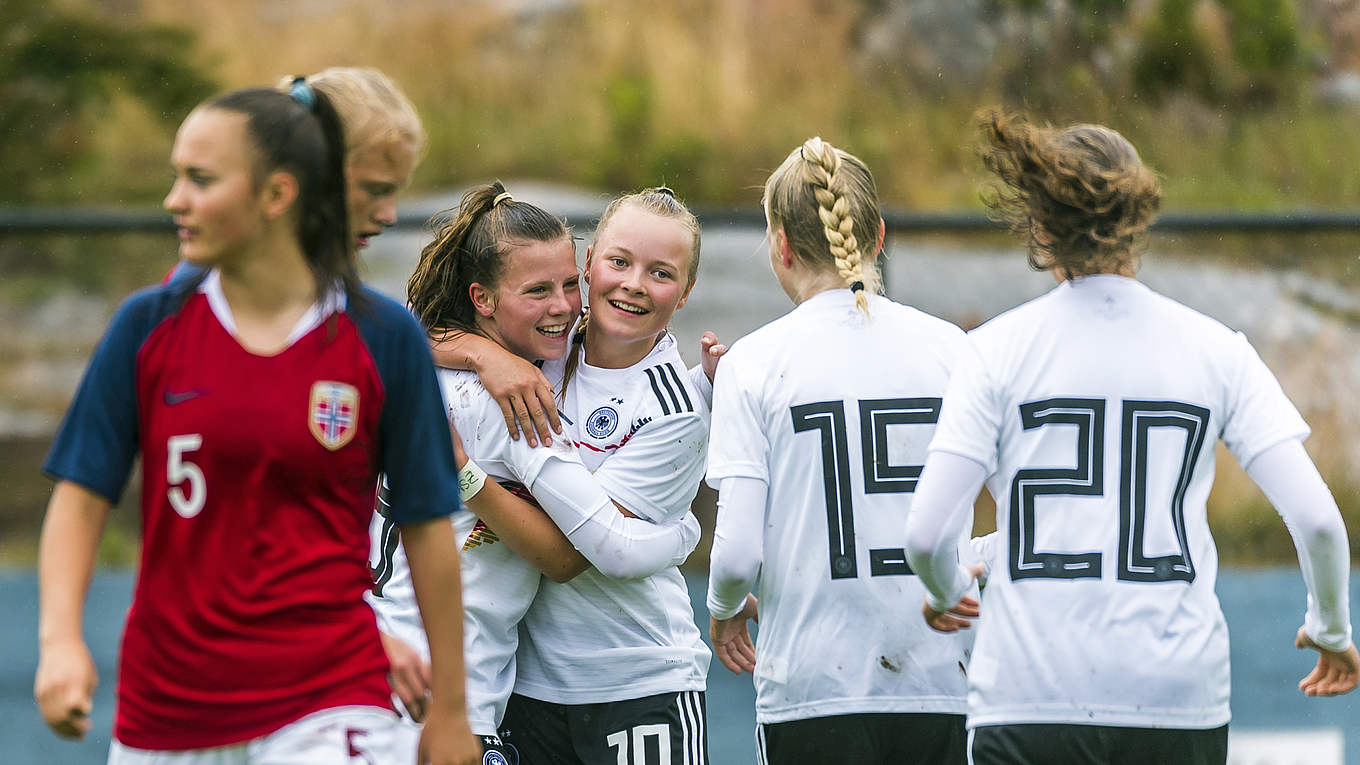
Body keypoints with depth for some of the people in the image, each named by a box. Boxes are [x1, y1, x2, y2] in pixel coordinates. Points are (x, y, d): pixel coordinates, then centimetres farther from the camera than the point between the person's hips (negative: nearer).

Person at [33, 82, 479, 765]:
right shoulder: (148, 327, 1)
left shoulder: (382, 338, -4)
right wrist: (60, 640, -15)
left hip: (326, 709, -3)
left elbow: (426, 525, 2)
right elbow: (80, 496, 1)